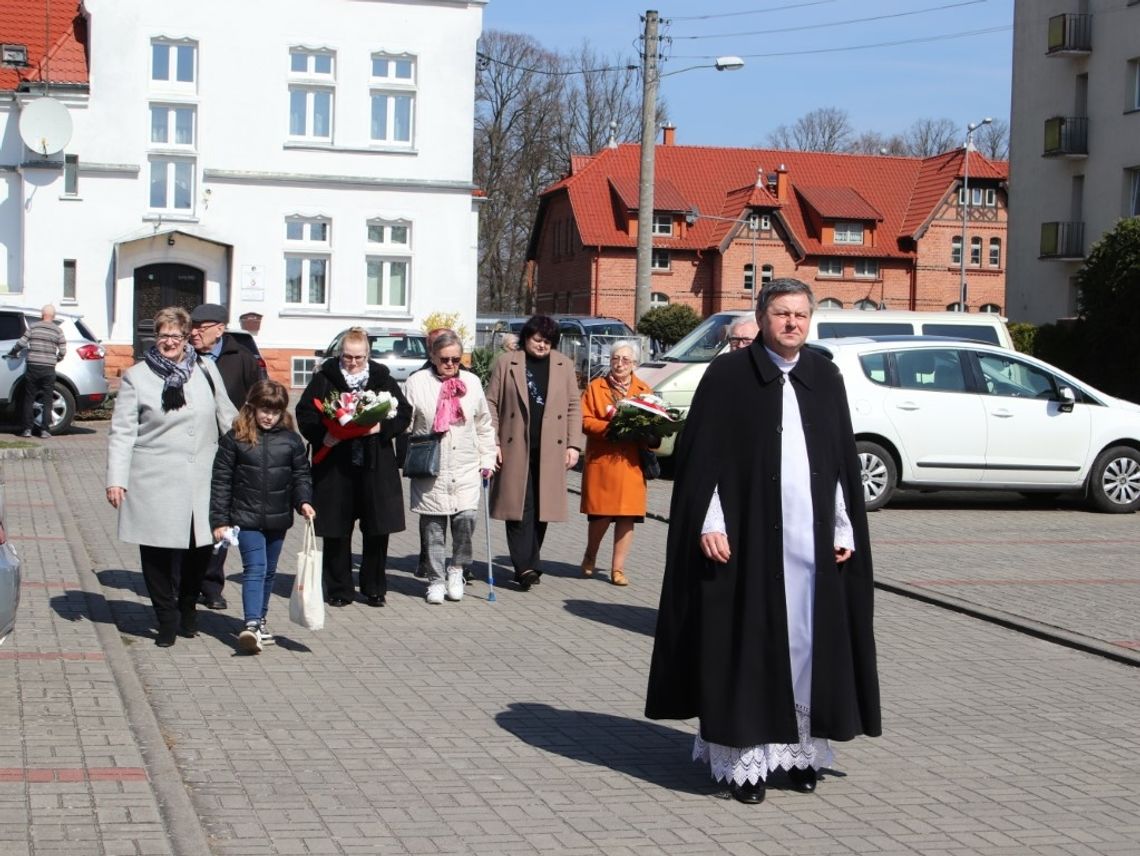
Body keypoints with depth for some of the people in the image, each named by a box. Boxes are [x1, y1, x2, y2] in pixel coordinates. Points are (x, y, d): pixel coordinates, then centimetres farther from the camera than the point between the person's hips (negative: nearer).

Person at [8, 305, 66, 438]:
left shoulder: (33, 326, 1)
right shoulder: (58, 330, 2)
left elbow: (21, 342, -4)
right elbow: (63, 351, -1)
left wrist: (12, 353, 14)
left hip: (32, 367, 0)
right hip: (49, 369, 0)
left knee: (29, 399, 8)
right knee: (47, 400, 7)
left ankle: (27, 428, 6)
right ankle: (45, 429, 3)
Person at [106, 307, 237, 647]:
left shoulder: (205, 369, 11)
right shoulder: (136, 376, 2)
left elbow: (226, 416, 19)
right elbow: (122, 432, -1)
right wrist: (116, 479, -7)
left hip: (201, 480, 3)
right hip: (155, 483, -2)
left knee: (199, 549, 4)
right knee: (158, 551, 0)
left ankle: (187, 607, 26)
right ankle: (167, 619, 11)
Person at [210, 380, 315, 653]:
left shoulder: (291, 440, 3)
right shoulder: (234, 439, -4)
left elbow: (301, 475, 10)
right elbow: (221, 481, -3)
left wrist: (304, 501, -10)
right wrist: (219, 520, -6)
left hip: (278, 519, 4)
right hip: (246, 517, -4)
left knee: (269, 571, 14)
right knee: (255, 568, -15)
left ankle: (259, 620, 29)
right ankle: (252, 625, -23)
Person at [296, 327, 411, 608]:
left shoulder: (382, 378, 8)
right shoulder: (325, 379, 3)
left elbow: (404, 413, 7)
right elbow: (305, 413, 0)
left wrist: (383, 426, -12)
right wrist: (321, 436, -17)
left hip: (375, 467, 1)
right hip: (335, 466, -1)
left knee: (378, 530, 3)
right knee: (337, 532, 3)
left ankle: (374, 588, 17)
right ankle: (339, 590, 15)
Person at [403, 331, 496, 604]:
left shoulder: (471, 382, 10)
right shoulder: (417, 383, 1)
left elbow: (484, 425, 17)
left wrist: (487, 458, 13)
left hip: (465, 468, 2)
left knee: (466, 517, -12)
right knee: (433, 525, 2)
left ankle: (457, 571, 9)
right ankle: (436, 580, 14)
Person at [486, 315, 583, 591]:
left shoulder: (564, 366, 12)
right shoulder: (506, 362, 5)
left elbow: (573, 408, 11)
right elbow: (492, 403, 4)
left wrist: (573, 445, 3)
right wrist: (493, 442, -4)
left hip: (550, 451, 2)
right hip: (515, 448, -2)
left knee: (542, 508, 4)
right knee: (519, 507, -8)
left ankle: (530, 564, 13)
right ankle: (523, 567, -11)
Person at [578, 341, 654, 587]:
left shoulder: (644, 390, 12)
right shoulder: (595, 387, 6)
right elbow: (585, 420, -3)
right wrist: (610, 427, -17)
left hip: (631, 463, 2)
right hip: (601, 460, -2)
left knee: (627, 516, -1)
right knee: (601, 514, -2)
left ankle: (618, 568, 7)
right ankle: (590, 557, 24)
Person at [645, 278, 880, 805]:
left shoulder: (825, 378, 10)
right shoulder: (728, 375, -2)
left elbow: (845, 460, 13)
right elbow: (701, 455, -4)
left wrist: (846, 529, 7)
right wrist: (709, 524, -11)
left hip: (812, 539, 4)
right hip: (746, 535, -4)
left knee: (809, 642, 6)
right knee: (745, 642, 1)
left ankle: (799, 747, 17)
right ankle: (743, 756, 8)